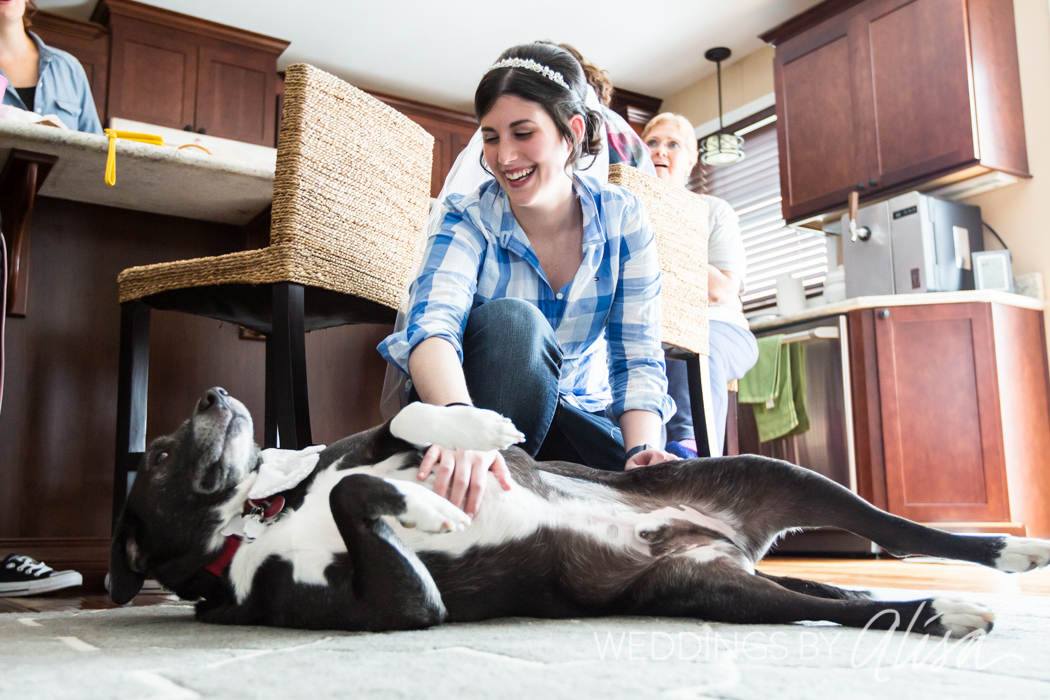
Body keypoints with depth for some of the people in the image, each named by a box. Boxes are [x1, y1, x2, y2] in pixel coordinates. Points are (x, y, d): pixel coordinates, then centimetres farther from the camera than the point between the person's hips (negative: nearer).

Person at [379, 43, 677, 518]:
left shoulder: (622, 219, -7)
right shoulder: (468, 219, -12)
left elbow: (637, 357, -9)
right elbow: (432, 325, -32)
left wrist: (640, 450, -29)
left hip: (577, 416, 2)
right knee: (510, 320, -33)